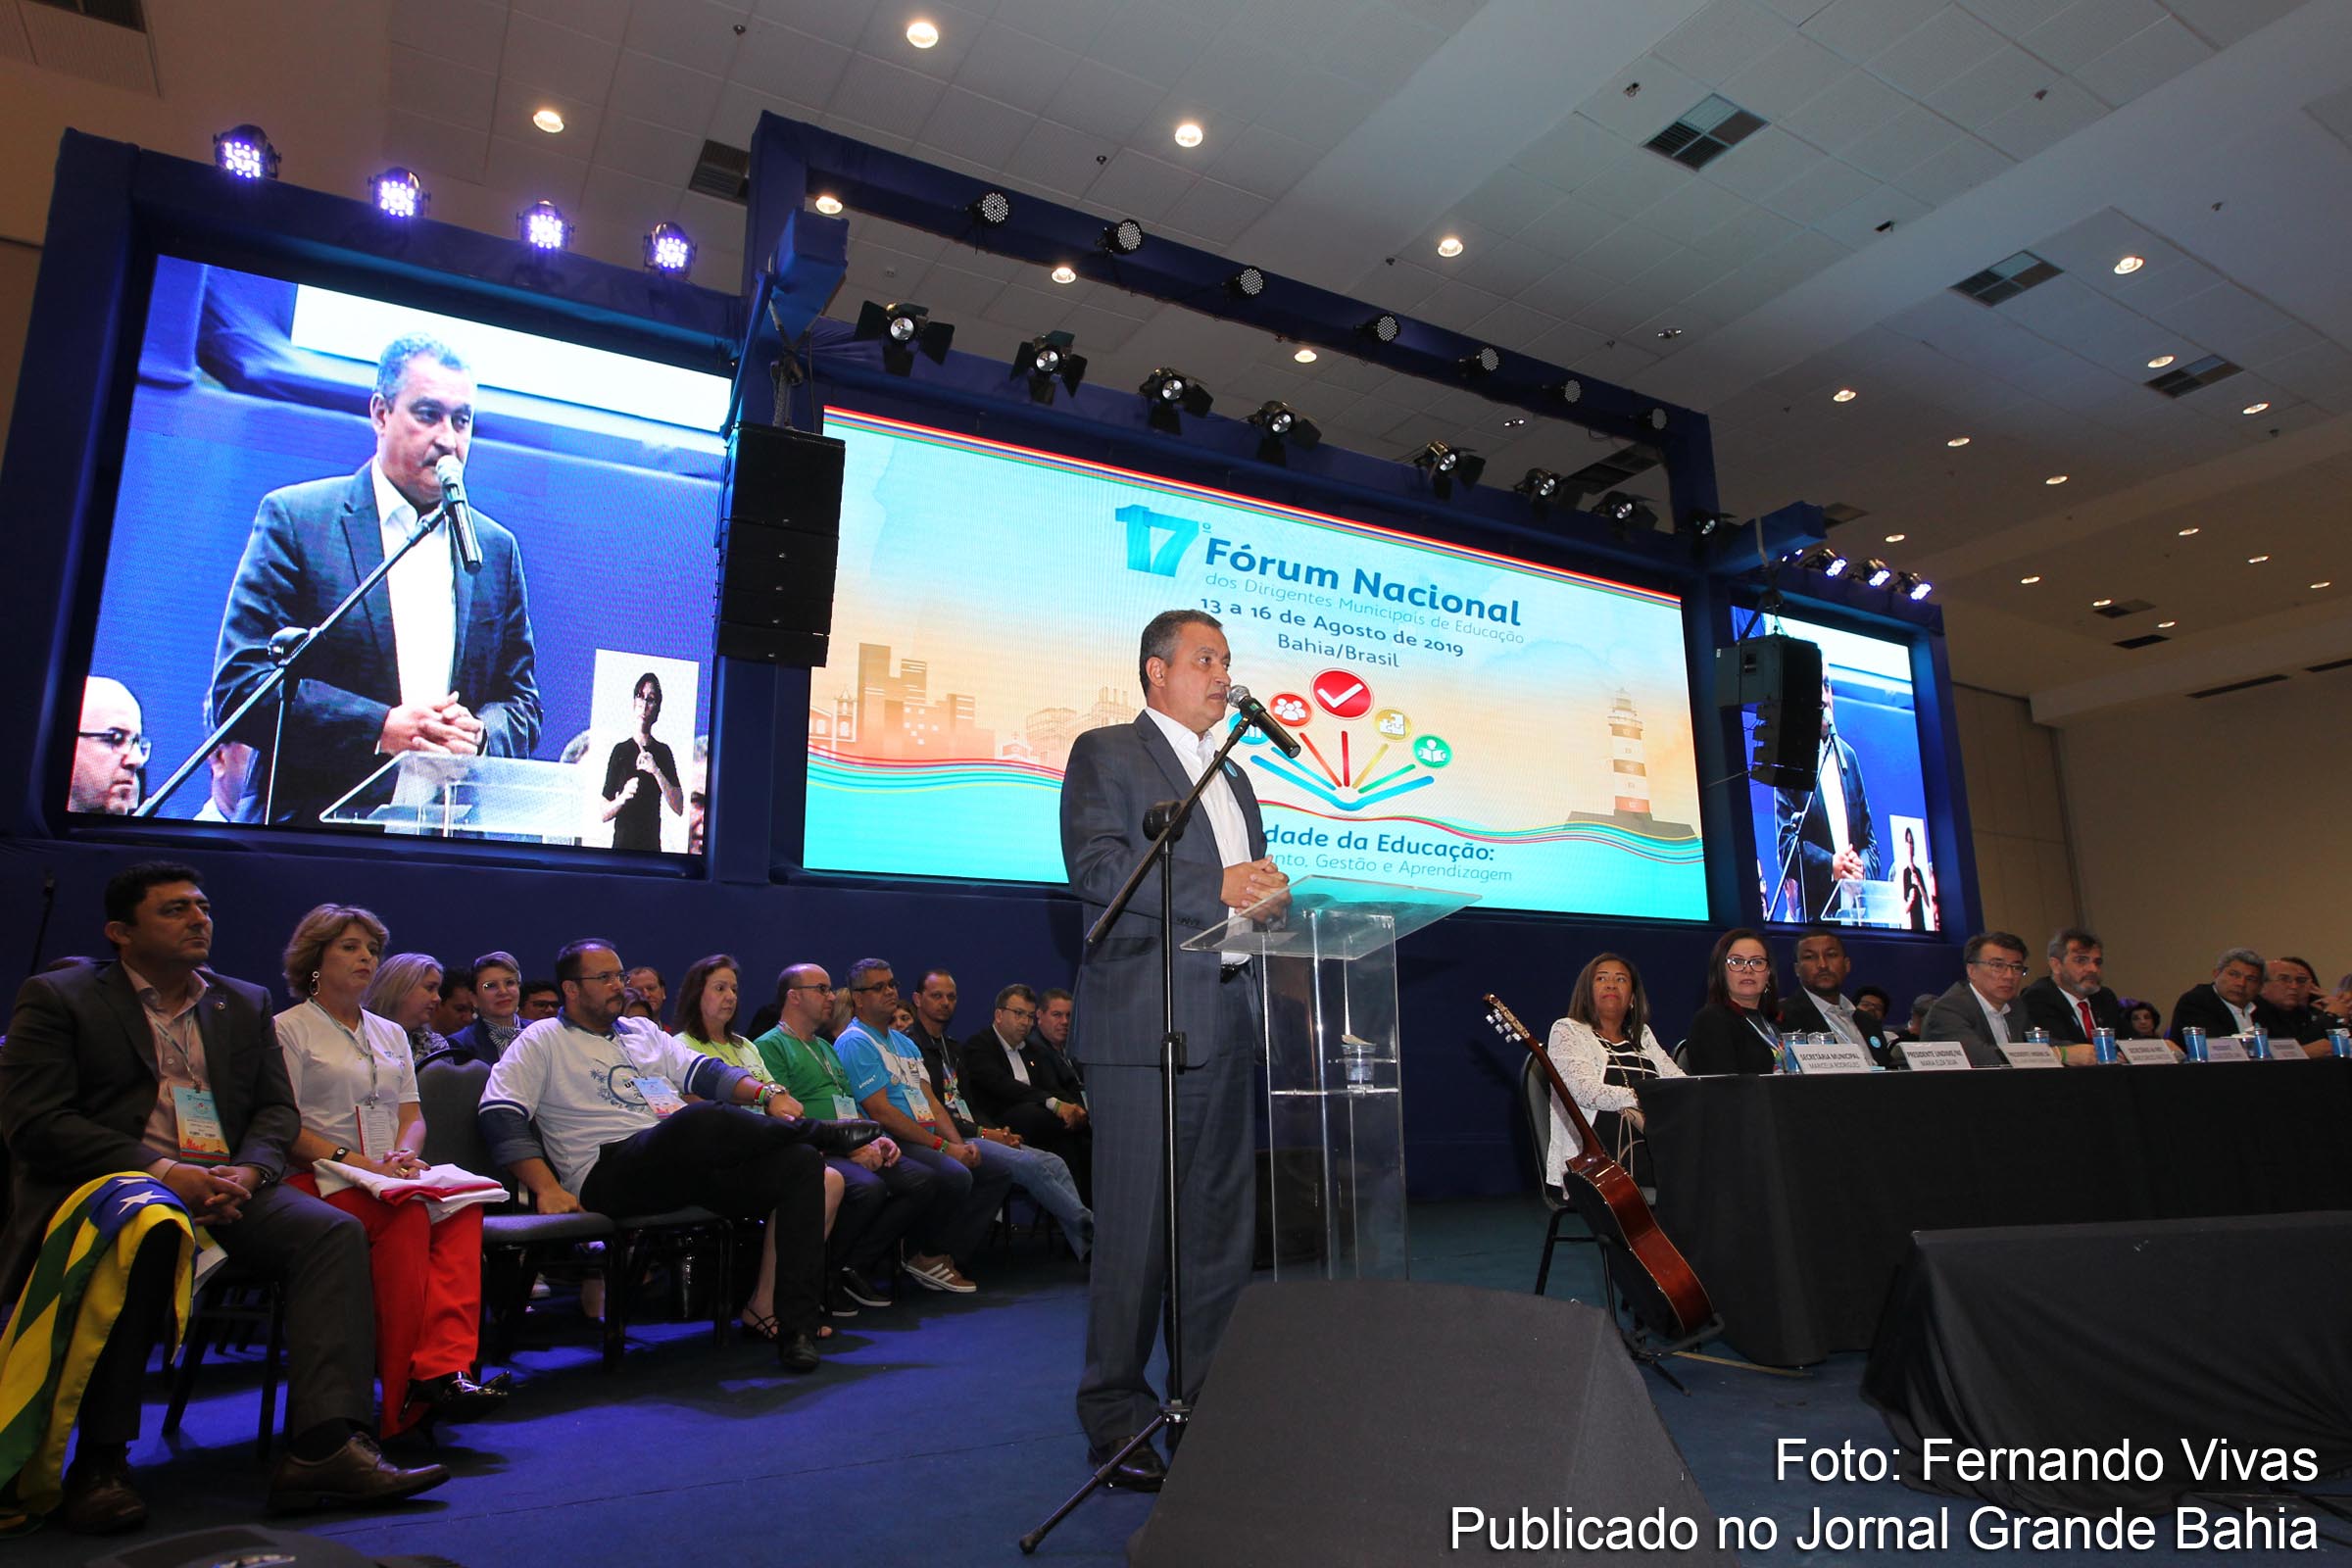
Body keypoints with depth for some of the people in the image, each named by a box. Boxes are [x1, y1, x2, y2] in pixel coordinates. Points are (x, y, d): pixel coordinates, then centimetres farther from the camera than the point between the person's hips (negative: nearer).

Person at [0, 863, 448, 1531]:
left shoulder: (246, 1003, 19)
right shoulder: (57, 997, 6)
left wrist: (247, 1171, -9)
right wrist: (160, 1170, -18)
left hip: (225, 1180, 4)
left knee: (334, 1231, -23)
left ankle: (324, 1447, -32)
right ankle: (101, 1457, -23)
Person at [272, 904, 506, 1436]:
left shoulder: (390, 1033, 24)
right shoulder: (289, 1029, 5)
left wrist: (402, 1155, -6)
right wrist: (359, 1162, -17)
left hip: (392, 1177, 5)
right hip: (320, 1182, -5)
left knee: (462, 1206, -30)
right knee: (408, 1216, -36)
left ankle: (441, 1369, -39)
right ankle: (403, 1393, -32)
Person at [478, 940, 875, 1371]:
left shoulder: (642, 1031, 27)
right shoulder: (542, 1041, 11)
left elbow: (703, 1071, 20)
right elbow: (500, 1115, -2)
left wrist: (766, 1093, 0)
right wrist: (547, 1188, -14)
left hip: (697, 1167, 7)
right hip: (610, 1171, -6)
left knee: (801, 1162, -18)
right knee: (706, 1118, -38)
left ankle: (793, 1319, -20)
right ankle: (816, 1131, -8)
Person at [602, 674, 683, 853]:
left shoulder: (663, 751, 4)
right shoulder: (620, 750, 2)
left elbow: (679, 809, -6)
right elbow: (604, 814, 3)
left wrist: (656, 771, -16)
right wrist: (623, 798, -17)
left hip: (652, 845, 1)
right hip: (621, 844, -1)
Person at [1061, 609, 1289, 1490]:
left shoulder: (1234, 777, 24)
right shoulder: (1105, 754, 0)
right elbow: (1095, 865, -14)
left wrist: (1269, 894, -2)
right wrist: (1215, 889, -19)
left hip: (1228, 1027, 7)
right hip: (1144, 1025, -7)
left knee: (1223, 1225, 12)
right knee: (1135, 1228, -2)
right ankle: (1115, 1416, 12)